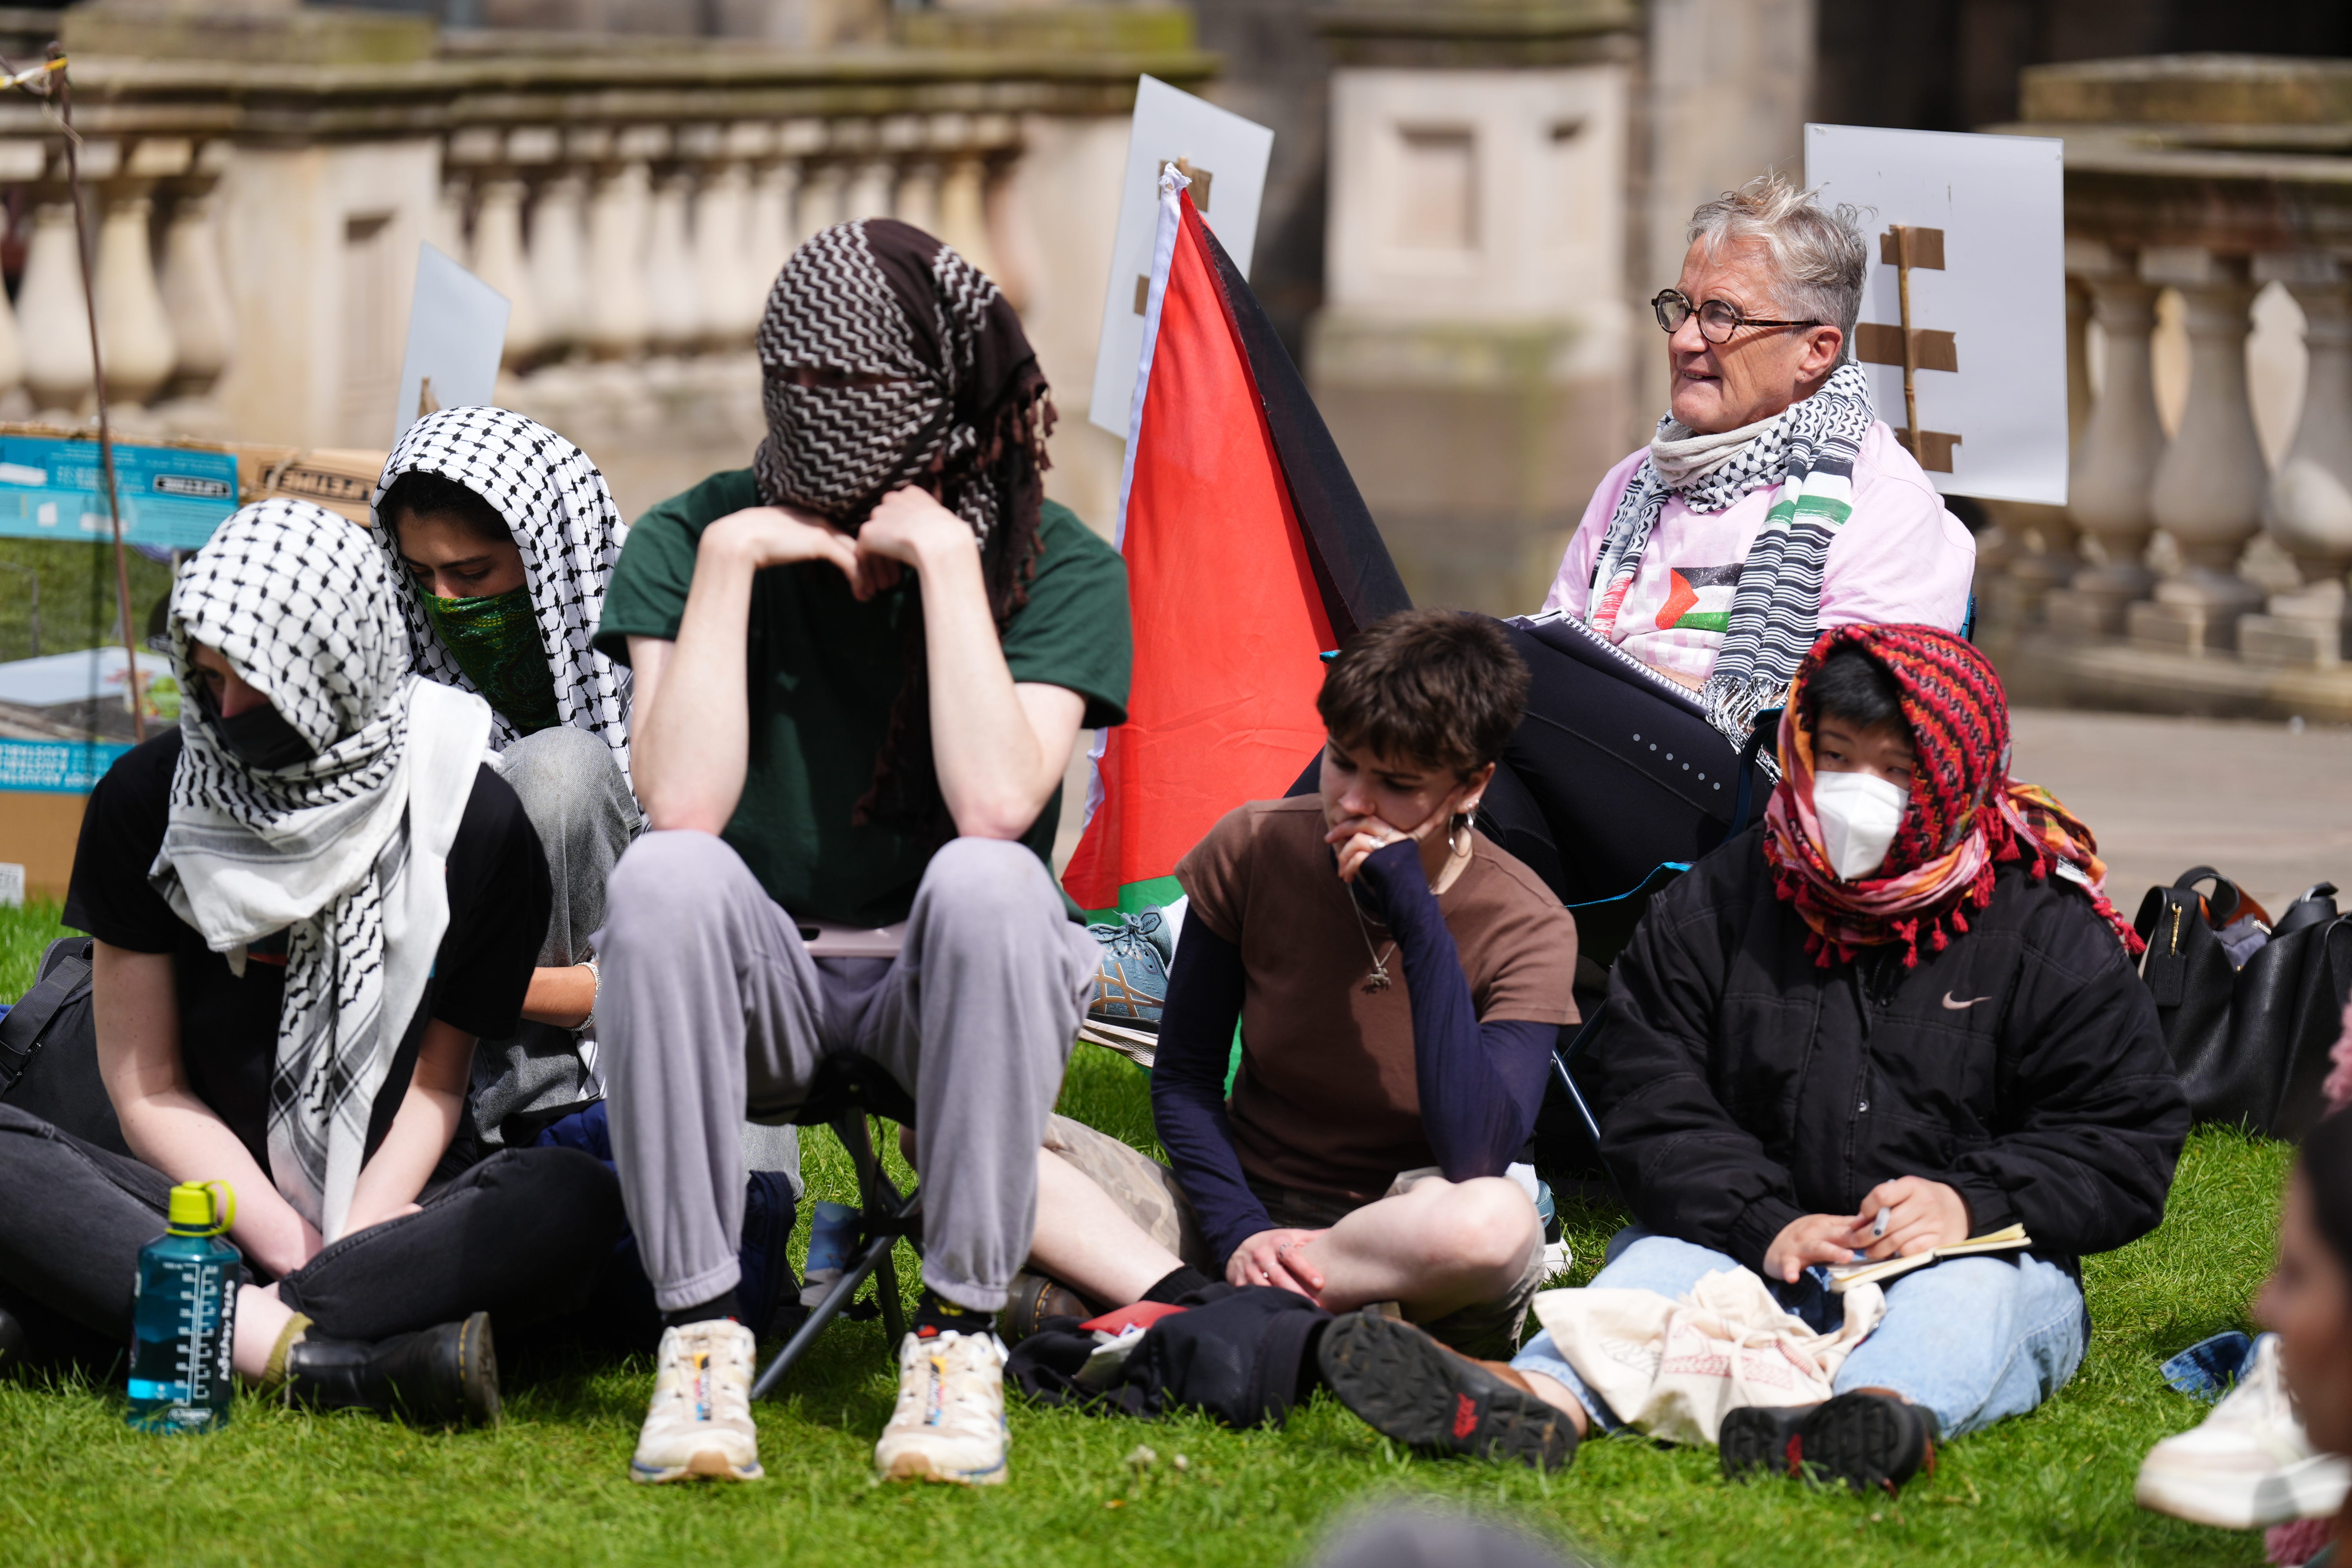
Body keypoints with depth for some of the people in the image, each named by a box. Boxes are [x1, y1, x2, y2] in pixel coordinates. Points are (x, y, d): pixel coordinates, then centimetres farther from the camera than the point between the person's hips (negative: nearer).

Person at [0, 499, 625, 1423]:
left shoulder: (475, 822, -3)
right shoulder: (146, 801, 0)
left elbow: (436, 1080, 1)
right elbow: (146, 1089, 1)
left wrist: (363, 1232, -18)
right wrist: (291, 1243, -13)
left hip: (392, 1200, -1)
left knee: (574, 1204, -33)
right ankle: (322, 1356, -43)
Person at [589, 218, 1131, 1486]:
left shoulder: (1060, 566, -8)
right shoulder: (690, 539, -6)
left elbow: (996, 803, -26)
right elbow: (681, 807, -21)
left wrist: (945, 555, -23)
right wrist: (729, 558, -22)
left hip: (942, 1000, -1)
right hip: (756, 995, 1)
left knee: (988, 882, -35)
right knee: (665, 875, -32)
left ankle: (958, 1333, -21)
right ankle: (699, 1334, -22)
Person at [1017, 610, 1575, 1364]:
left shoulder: (1526, 930, -12)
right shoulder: (1254, 850, -4)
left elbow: (1475, 1158, -26)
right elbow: (1184, 1078, 3)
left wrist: (1416, 920, -26)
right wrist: (1239, 1234, -15)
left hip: (1404, 1260, -2)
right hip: (1240, 1211, 3)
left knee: (1494, 1222, -41)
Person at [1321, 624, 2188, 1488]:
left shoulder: (2052, 931, 3)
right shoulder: (1718, 904, 9)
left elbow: (2124, 1142, 0)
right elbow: (1648, 1100, 3)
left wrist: (1971, 1205, -19)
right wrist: (1762, 1226, -15)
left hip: (1966, 1257, -2)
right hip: (1759, 1256, 2)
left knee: (1974, 1291, -35)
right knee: (1663, 1257, -27)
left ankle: (1885, 1405, -71)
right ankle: (1540, 1398, -60)